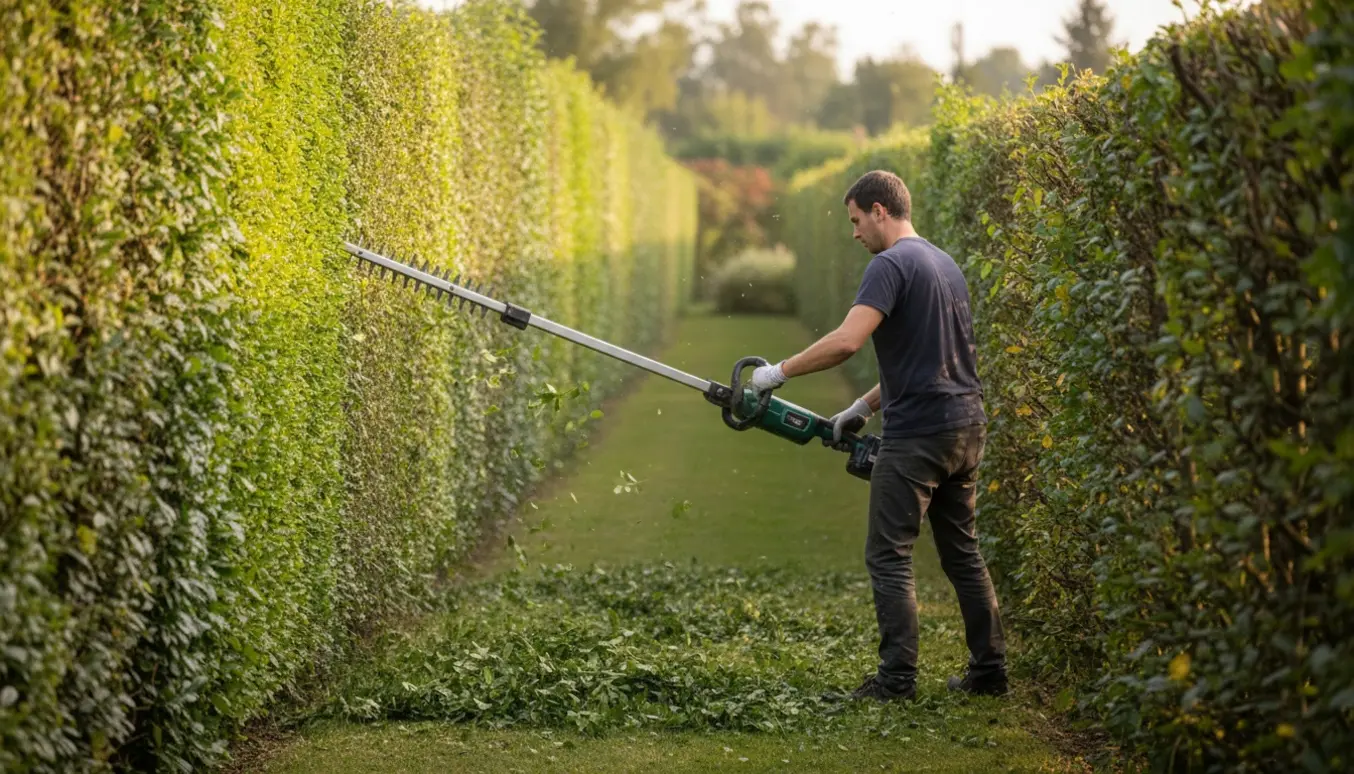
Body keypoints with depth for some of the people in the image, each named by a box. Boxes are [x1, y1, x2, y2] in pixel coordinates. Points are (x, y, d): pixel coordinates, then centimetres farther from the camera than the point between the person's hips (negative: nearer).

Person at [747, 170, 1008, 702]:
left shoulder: (891, 264, -12)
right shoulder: (945, 264, 17)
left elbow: (846, 341, -25)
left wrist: (780, 372, -15)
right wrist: (863, 407, 22)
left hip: (918, 435, -9)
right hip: (966, 425, 9)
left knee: (889, 558, -3)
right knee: (963, 553, 15)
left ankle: (897, 678, -4)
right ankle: (989, 671, 17)